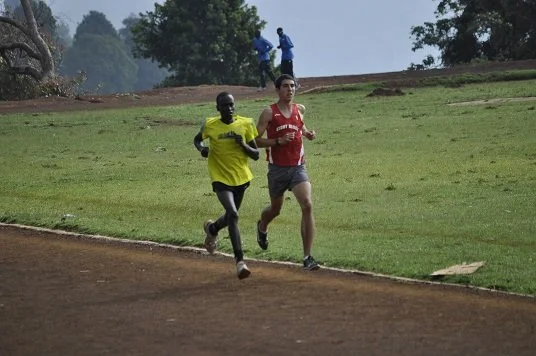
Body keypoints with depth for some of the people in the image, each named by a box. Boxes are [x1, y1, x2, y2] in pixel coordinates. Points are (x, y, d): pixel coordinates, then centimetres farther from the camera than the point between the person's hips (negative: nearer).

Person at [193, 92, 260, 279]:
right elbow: (197, 139, 12)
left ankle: (212, 229, 56)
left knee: (231, 215, 20)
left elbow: (256, 155, 0)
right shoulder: (210, 125, -8)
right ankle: (239, 260, -21)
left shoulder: (245, 124, -5)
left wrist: (243, 145, -19)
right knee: (233, 214, -22)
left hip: (241, 177, 4)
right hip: (221, 178, -4)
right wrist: (201, 148, -10)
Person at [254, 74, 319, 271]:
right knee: (275, 209, 17)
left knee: (307, 205, -18)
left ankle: (307, 257, -16)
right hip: (278, 168, -2)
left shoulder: (299, 109, 7)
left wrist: (308, 133, 9)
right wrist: (279, 141, -21)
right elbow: (256, 140, -8)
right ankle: (262, 227, 56)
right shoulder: (269, 112, -7)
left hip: (298, 167, 2)